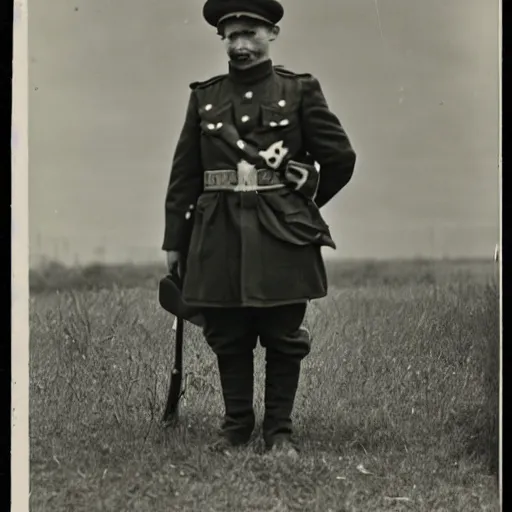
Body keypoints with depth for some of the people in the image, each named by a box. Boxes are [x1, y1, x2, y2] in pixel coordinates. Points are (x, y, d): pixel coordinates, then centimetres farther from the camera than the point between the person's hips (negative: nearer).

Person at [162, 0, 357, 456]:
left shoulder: (300, 90, 2)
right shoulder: (204, 96, 9)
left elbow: (340, 157, 4)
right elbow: (184, 174, 10)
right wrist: (174, 240, 8)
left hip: (282, 234, -2)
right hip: (219, 236, 2)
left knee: (283, 337, 3)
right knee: (227, 338, 7)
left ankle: (280, 430, 14)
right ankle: (236, 425, 20)